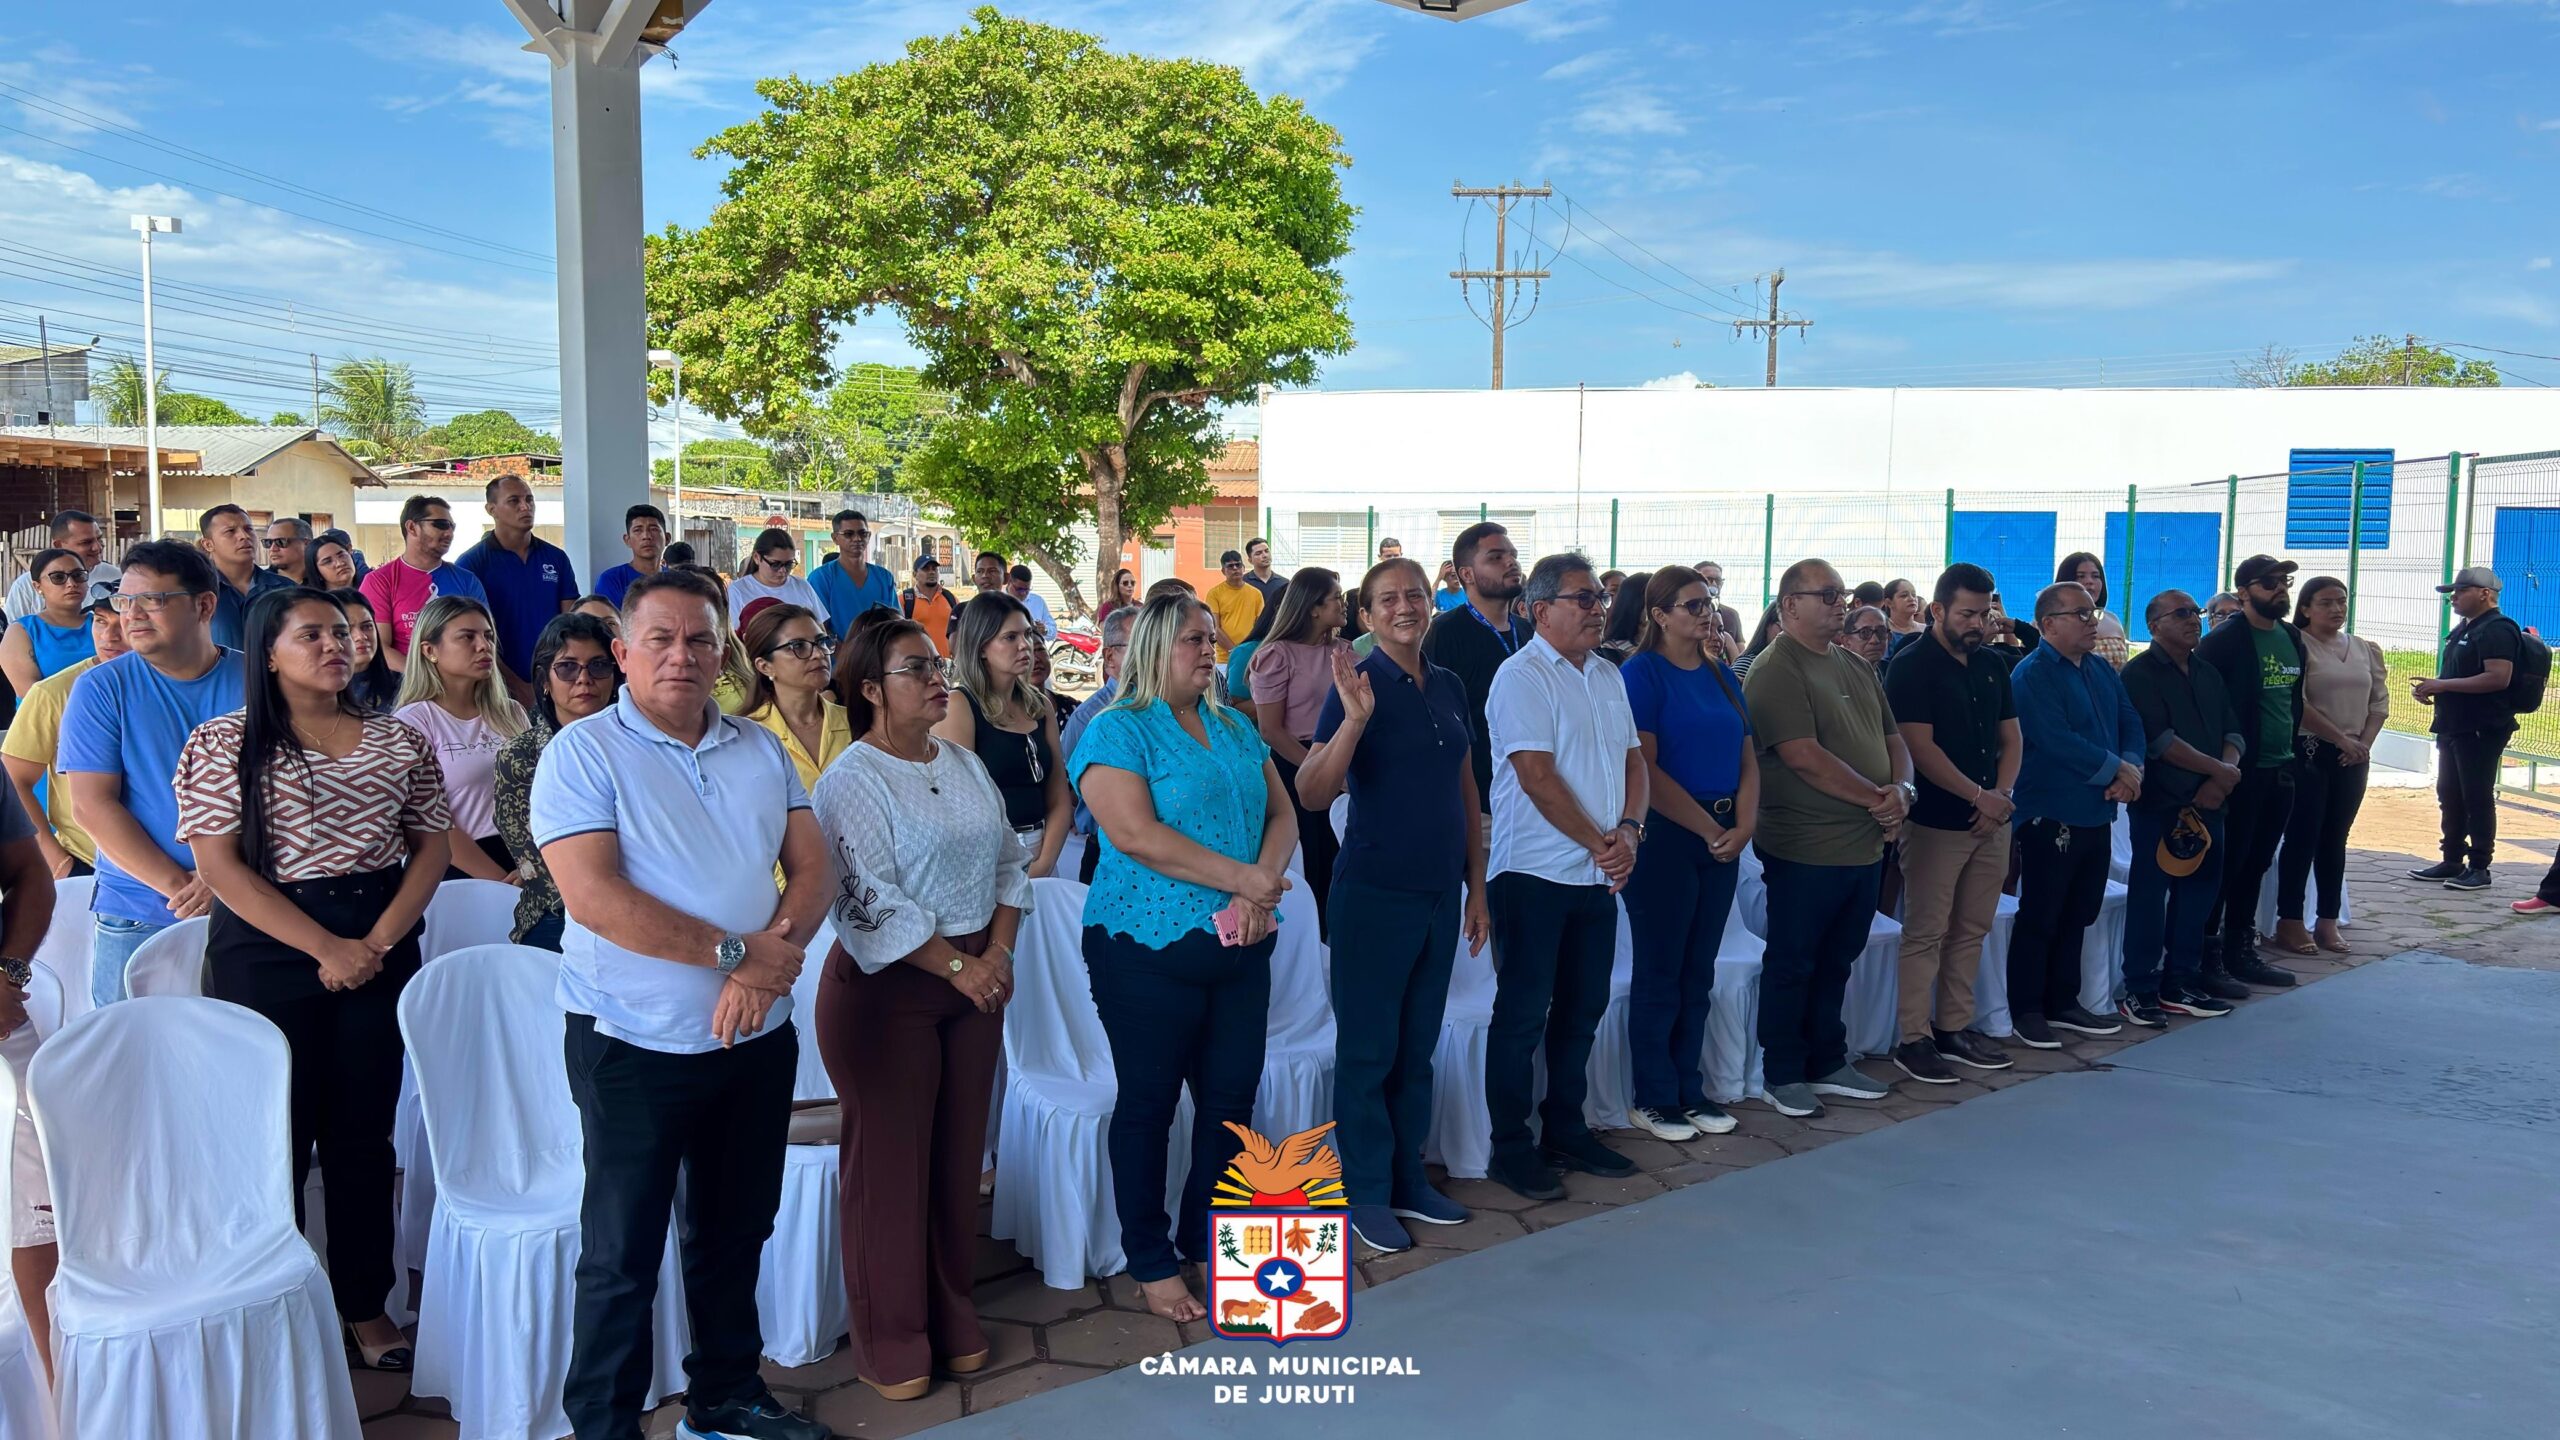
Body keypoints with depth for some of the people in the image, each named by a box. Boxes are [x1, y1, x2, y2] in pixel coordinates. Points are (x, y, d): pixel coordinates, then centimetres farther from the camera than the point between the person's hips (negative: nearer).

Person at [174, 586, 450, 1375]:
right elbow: (219, 863, -9)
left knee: (364, 1134, 9)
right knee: (277, 1135, 4)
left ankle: (365, 1305, 19)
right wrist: (326, 948, -15)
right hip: (267, 950, -3)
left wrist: (379, 940, -9)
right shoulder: (221, 745, -2)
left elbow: (431, 845, 6)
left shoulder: (400, 740, 7)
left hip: (383, 946, 3)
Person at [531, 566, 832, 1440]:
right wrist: (733, 951, -22)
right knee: (623, 1254, 7)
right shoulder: (582, 754, -10)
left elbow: (811, 867, 1)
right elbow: (594, 898, -20)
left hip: (756, 1038, 5)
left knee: (735, 1232, 19)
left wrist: (768, 960, -17)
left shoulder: (760, 750, 7)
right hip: (636, 1044, -5)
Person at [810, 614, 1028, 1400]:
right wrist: (956, 967, -16)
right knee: (892, 1159, 2)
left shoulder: (966, 765, 11)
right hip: (887, 988, -6)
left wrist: (997, 954, -3)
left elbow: (1006, 864, 11)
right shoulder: (850, 781, -11)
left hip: (974, 976, 6)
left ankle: (953, 1311, 29)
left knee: (959, 1154, 13)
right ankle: (891, 1335, 18)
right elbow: (871, 904, -18)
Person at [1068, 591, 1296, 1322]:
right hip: (1152, 950, -6)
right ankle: (1151, 1261, 20)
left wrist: (1265, 882, -12)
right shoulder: (1117, 731, -8)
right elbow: (1133, 832, -20)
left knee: (1232, 1096, 11)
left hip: (1240, 947, 6)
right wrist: (1242, 878, -19)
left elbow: (1282, 814, 8)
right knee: (1149, 1103, 6)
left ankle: (1208, 1237, 29)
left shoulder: (1234, 729, 13)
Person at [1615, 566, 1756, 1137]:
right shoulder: (1640, 674, -9)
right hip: (1664, 835, -6)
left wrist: (1744, 825, -5)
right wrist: (1708, 829, -13)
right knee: (1660, 972, 2)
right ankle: (1653, 1099, 13)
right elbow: (1645, 769, -15)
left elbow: (1747, 758, 11)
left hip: (1722, 839, 7)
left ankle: (1689, 1090, 23)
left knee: (1699, 972, 12)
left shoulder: (1721, 676, 12)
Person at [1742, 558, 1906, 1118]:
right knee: (1792, 965, 4)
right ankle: (1781, 1075, 16)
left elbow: (1893, 739, 17)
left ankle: (1827, 1064, 30)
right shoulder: (1776, 670, -13)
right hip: (1806, 848, -8)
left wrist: (1902, 788, -3)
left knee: (1835, 963, 18)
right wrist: (1875, 798, -14)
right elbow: (1804, 757, -21)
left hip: (1865, 844, 8)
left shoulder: (1857, 667, 14)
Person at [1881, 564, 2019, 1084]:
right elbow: (1920, 747, -16)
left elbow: (2011, 737, 14)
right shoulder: (1911, 666, -9)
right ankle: (1913, 1039, 3)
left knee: (1971, 930, 11)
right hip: (1936, 821, -7)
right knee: (1926, 933, -3)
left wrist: (2002, 794, -3)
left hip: (1991, 820, 7)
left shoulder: (1992, 666, 13)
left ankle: (1954, 1027, 21)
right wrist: (1978, 795, -14)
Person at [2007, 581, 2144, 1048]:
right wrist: (2117, 769, -14)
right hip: (2050, 816, -8)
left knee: (2077, 915, 15)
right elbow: (2056, 741, -23)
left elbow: (2131, 724, 9)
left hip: (2096, 814, 8)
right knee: (2039, 919, -1)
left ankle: (2063, 1003, 26)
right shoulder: (2033, 674, -13)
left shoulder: (2103, 671, 14)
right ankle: (2026, 1011, 8)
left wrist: (2131, 768, -12)